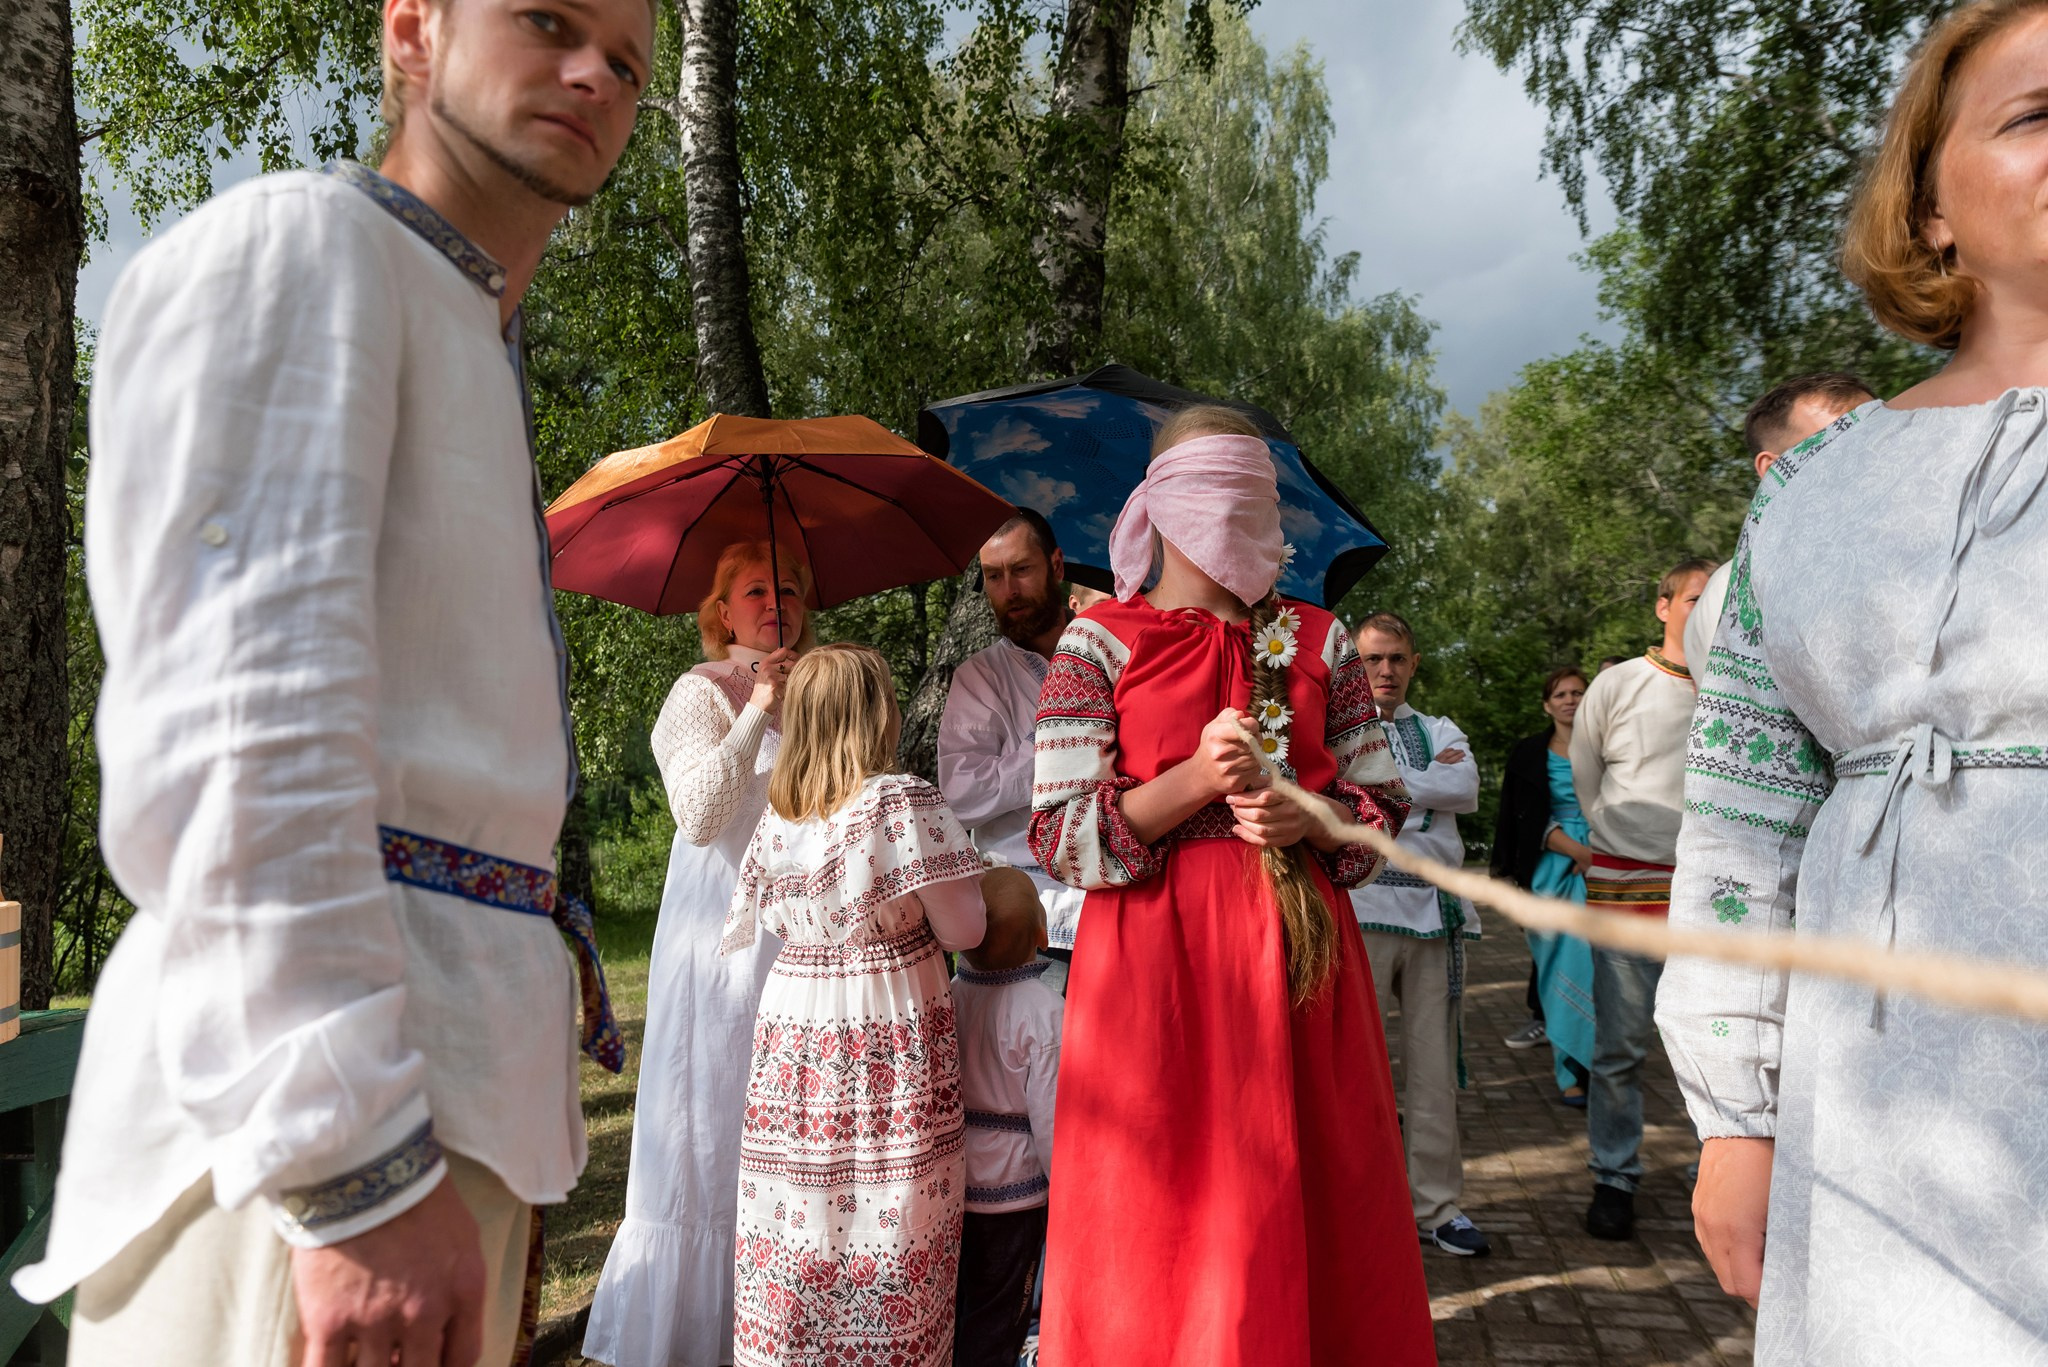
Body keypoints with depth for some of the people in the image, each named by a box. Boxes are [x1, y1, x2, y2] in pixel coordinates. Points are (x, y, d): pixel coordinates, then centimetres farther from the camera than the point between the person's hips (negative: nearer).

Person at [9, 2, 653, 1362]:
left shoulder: (470, 358, 23)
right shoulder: (299, 239, -5)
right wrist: (359, 1170, -24)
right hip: (318, 1099, -9)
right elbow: (229, 714, -19)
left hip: (449, 1088, 9)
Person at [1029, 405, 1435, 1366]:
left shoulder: (1316, 640, 11)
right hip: (1153, 962, -3)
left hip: (1297, 953, 3)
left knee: (1303, 1220, 8)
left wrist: (1306, 819, -8)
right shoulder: (1100, 643, 1)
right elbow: (1061, 838, -5)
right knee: (1161, 1226, 4)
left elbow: (1383, 806, 13)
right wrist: (1192, 782, -17)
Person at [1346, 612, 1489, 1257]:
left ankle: (1435, 1205, 18)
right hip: (1360, 907, -3)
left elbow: (1466, 790, -3)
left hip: (1435, 908, 3)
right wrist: (1432, 783, -7)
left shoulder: (1441, 732, 18)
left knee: (1435, 1064, 8)